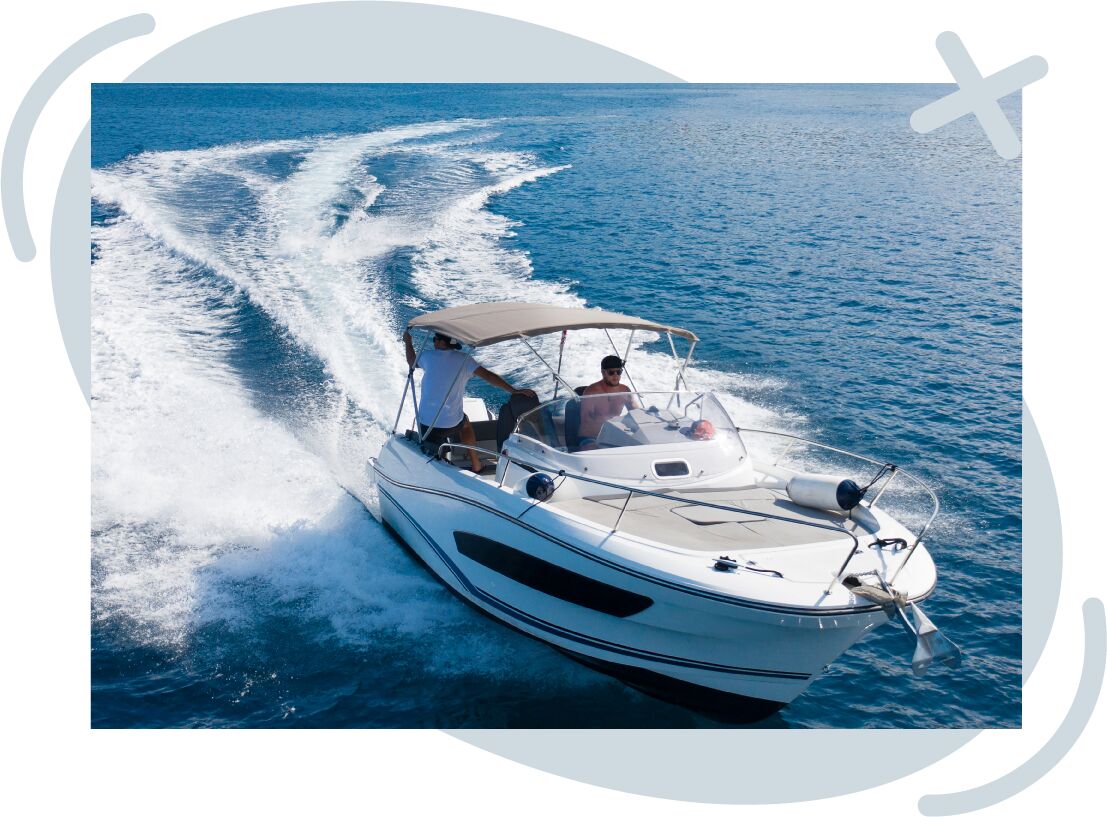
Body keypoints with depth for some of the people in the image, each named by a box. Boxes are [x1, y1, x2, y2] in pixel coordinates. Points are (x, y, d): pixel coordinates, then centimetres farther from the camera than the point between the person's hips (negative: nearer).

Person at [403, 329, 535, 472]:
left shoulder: (428, 356, -5)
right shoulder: (464, 359, -4)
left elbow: (411, 363, 16)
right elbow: (488, 375, -11)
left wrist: (408, 342, 33)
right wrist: (514, 391, -9)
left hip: (425, 425, -1)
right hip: (452, 425, 1)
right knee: (465, 423, 35)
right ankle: (476, 465, 38)